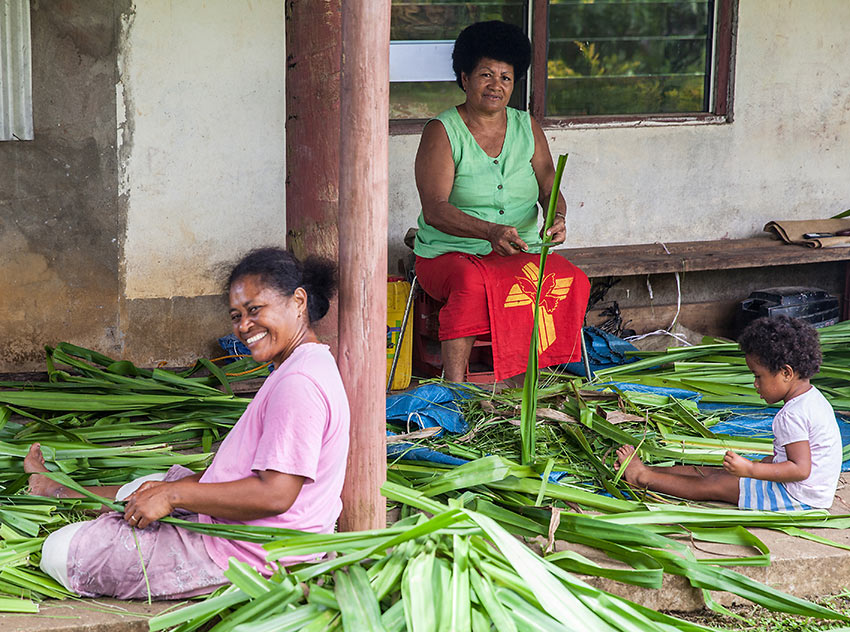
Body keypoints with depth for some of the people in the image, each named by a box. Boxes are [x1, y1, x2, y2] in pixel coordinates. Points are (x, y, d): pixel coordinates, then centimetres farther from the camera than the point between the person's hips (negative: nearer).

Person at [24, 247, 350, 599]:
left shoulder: (298, 384, -23)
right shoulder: (312, 366, 11)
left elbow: (275, 494, -28)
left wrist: (174, 494, -20)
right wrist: (173, 488, 12)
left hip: (238, 554, -10)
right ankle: (53, 490, 59)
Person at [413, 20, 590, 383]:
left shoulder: (527, 128, 12)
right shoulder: (442, 132, -3)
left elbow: (550, 190, 9)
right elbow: (435, 210, -14)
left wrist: (557, 216, -17)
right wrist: (491, 231, -30)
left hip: (522, 255, 4)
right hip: (452, 253, -4)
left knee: (571, 281, -25)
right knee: (472, 283, -38)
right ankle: (455, 389, -37)